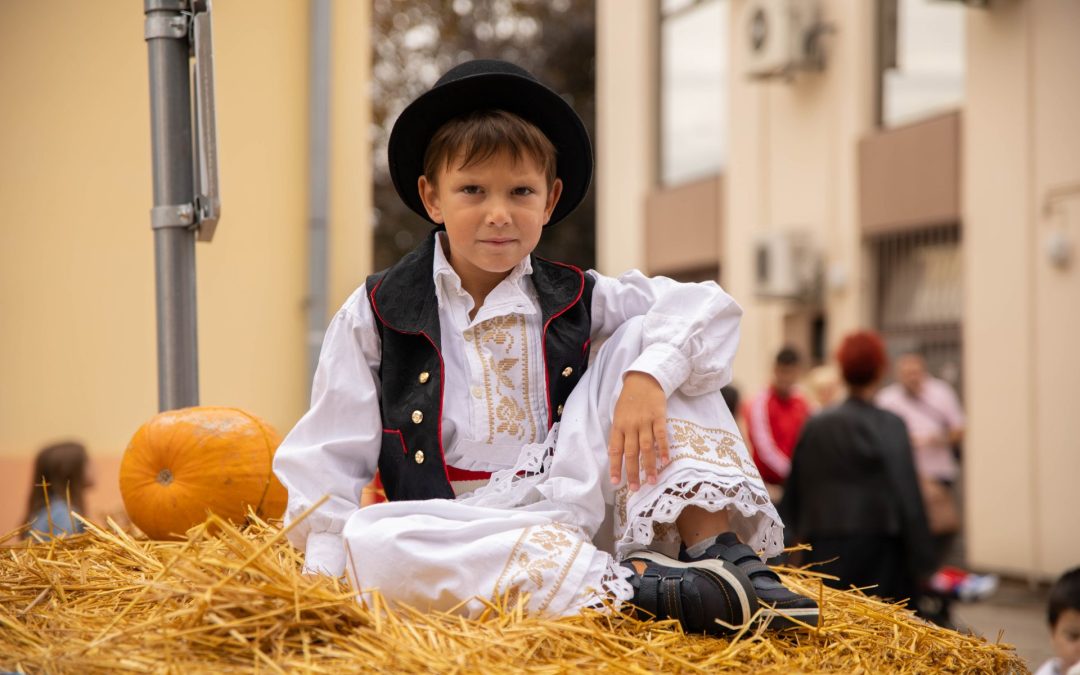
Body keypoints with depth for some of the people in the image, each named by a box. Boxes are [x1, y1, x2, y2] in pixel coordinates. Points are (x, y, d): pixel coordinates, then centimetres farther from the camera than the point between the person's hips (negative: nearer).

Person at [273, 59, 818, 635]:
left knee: (644, 337, -5)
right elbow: (330, 460, 4)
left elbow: (707, 307, -3)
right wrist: (323, 572, -11)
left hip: (574, 515, 2)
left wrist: (647, 378, -23)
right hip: (460, 536, -2)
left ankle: (710, 544, -21)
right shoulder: (374, 317, 6)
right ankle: (633, 587, -40)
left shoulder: (573, 301, 9)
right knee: (368, 543, -38)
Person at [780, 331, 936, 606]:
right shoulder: (890, 426, -5)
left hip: (824, 551, 3)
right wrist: (921, 560, -5)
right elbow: (908, 497, -8)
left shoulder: (815, 426, 5)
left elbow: (793, 495, 10)